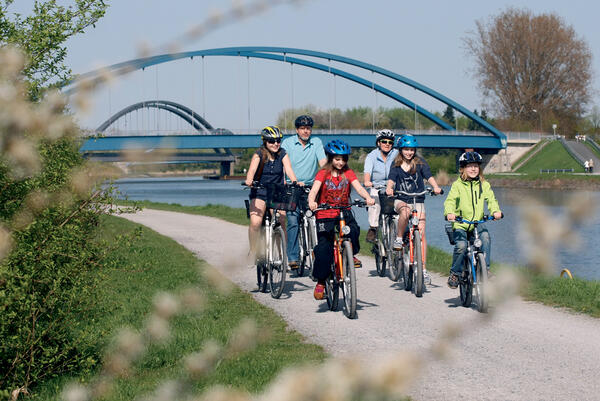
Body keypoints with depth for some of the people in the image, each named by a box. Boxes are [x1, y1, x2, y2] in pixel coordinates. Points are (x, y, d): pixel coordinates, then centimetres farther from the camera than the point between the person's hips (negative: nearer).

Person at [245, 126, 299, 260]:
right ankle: (253, 252, -2)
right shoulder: (259, 154, -7)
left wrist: (295, 182, -31)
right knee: (255, 222, -21)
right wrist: (249, 181, -43)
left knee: (286, 221, -15)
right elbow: (252, 169, -22)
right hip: (259, 192, -2)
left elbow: (288, 169, -11)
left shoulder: (282, 154, 1)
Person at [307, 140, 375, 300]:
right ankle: (320, 282, 5)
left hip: (344, 213, 2)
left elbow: (358, 187, -10)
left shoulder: (348, 173, 4)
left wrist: (368, 197, -31)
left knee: (353, 230, -29)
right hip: (325, 216, -2)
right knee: (324, 248, -10)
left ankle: (351, 255, 0)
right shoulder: (323, 173, -3)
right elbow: (314, 190, -17)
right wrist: (311, 202, -40)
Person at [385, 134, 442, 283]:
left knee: (421, 233, -10)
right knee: (405, 211, -38)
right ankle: (399, 239, -17)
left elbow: (429, 177, -10)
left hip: (418, 201, 0)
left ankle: (424, 269, -7)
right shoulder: (396, 166, 5)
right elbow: (391, 180, -10)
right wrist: (389, 188, -34)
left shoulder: (420, 163, 3)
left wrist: (435, 187, -32)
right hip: (401, 200, 0)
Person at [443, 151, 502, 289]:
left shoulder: (484, 185, 9)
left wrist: (495, 211, -25)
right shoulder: (457, 185, 0)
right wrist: (449, 213, -33)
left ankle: (485, 269, -17)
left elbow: (491, 199, -3)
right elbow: (450, 200, -12)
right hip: (460, 224, -2)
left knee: (485, 238, -28)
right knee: (461, 246, -25)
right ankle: (455, 273, -3)